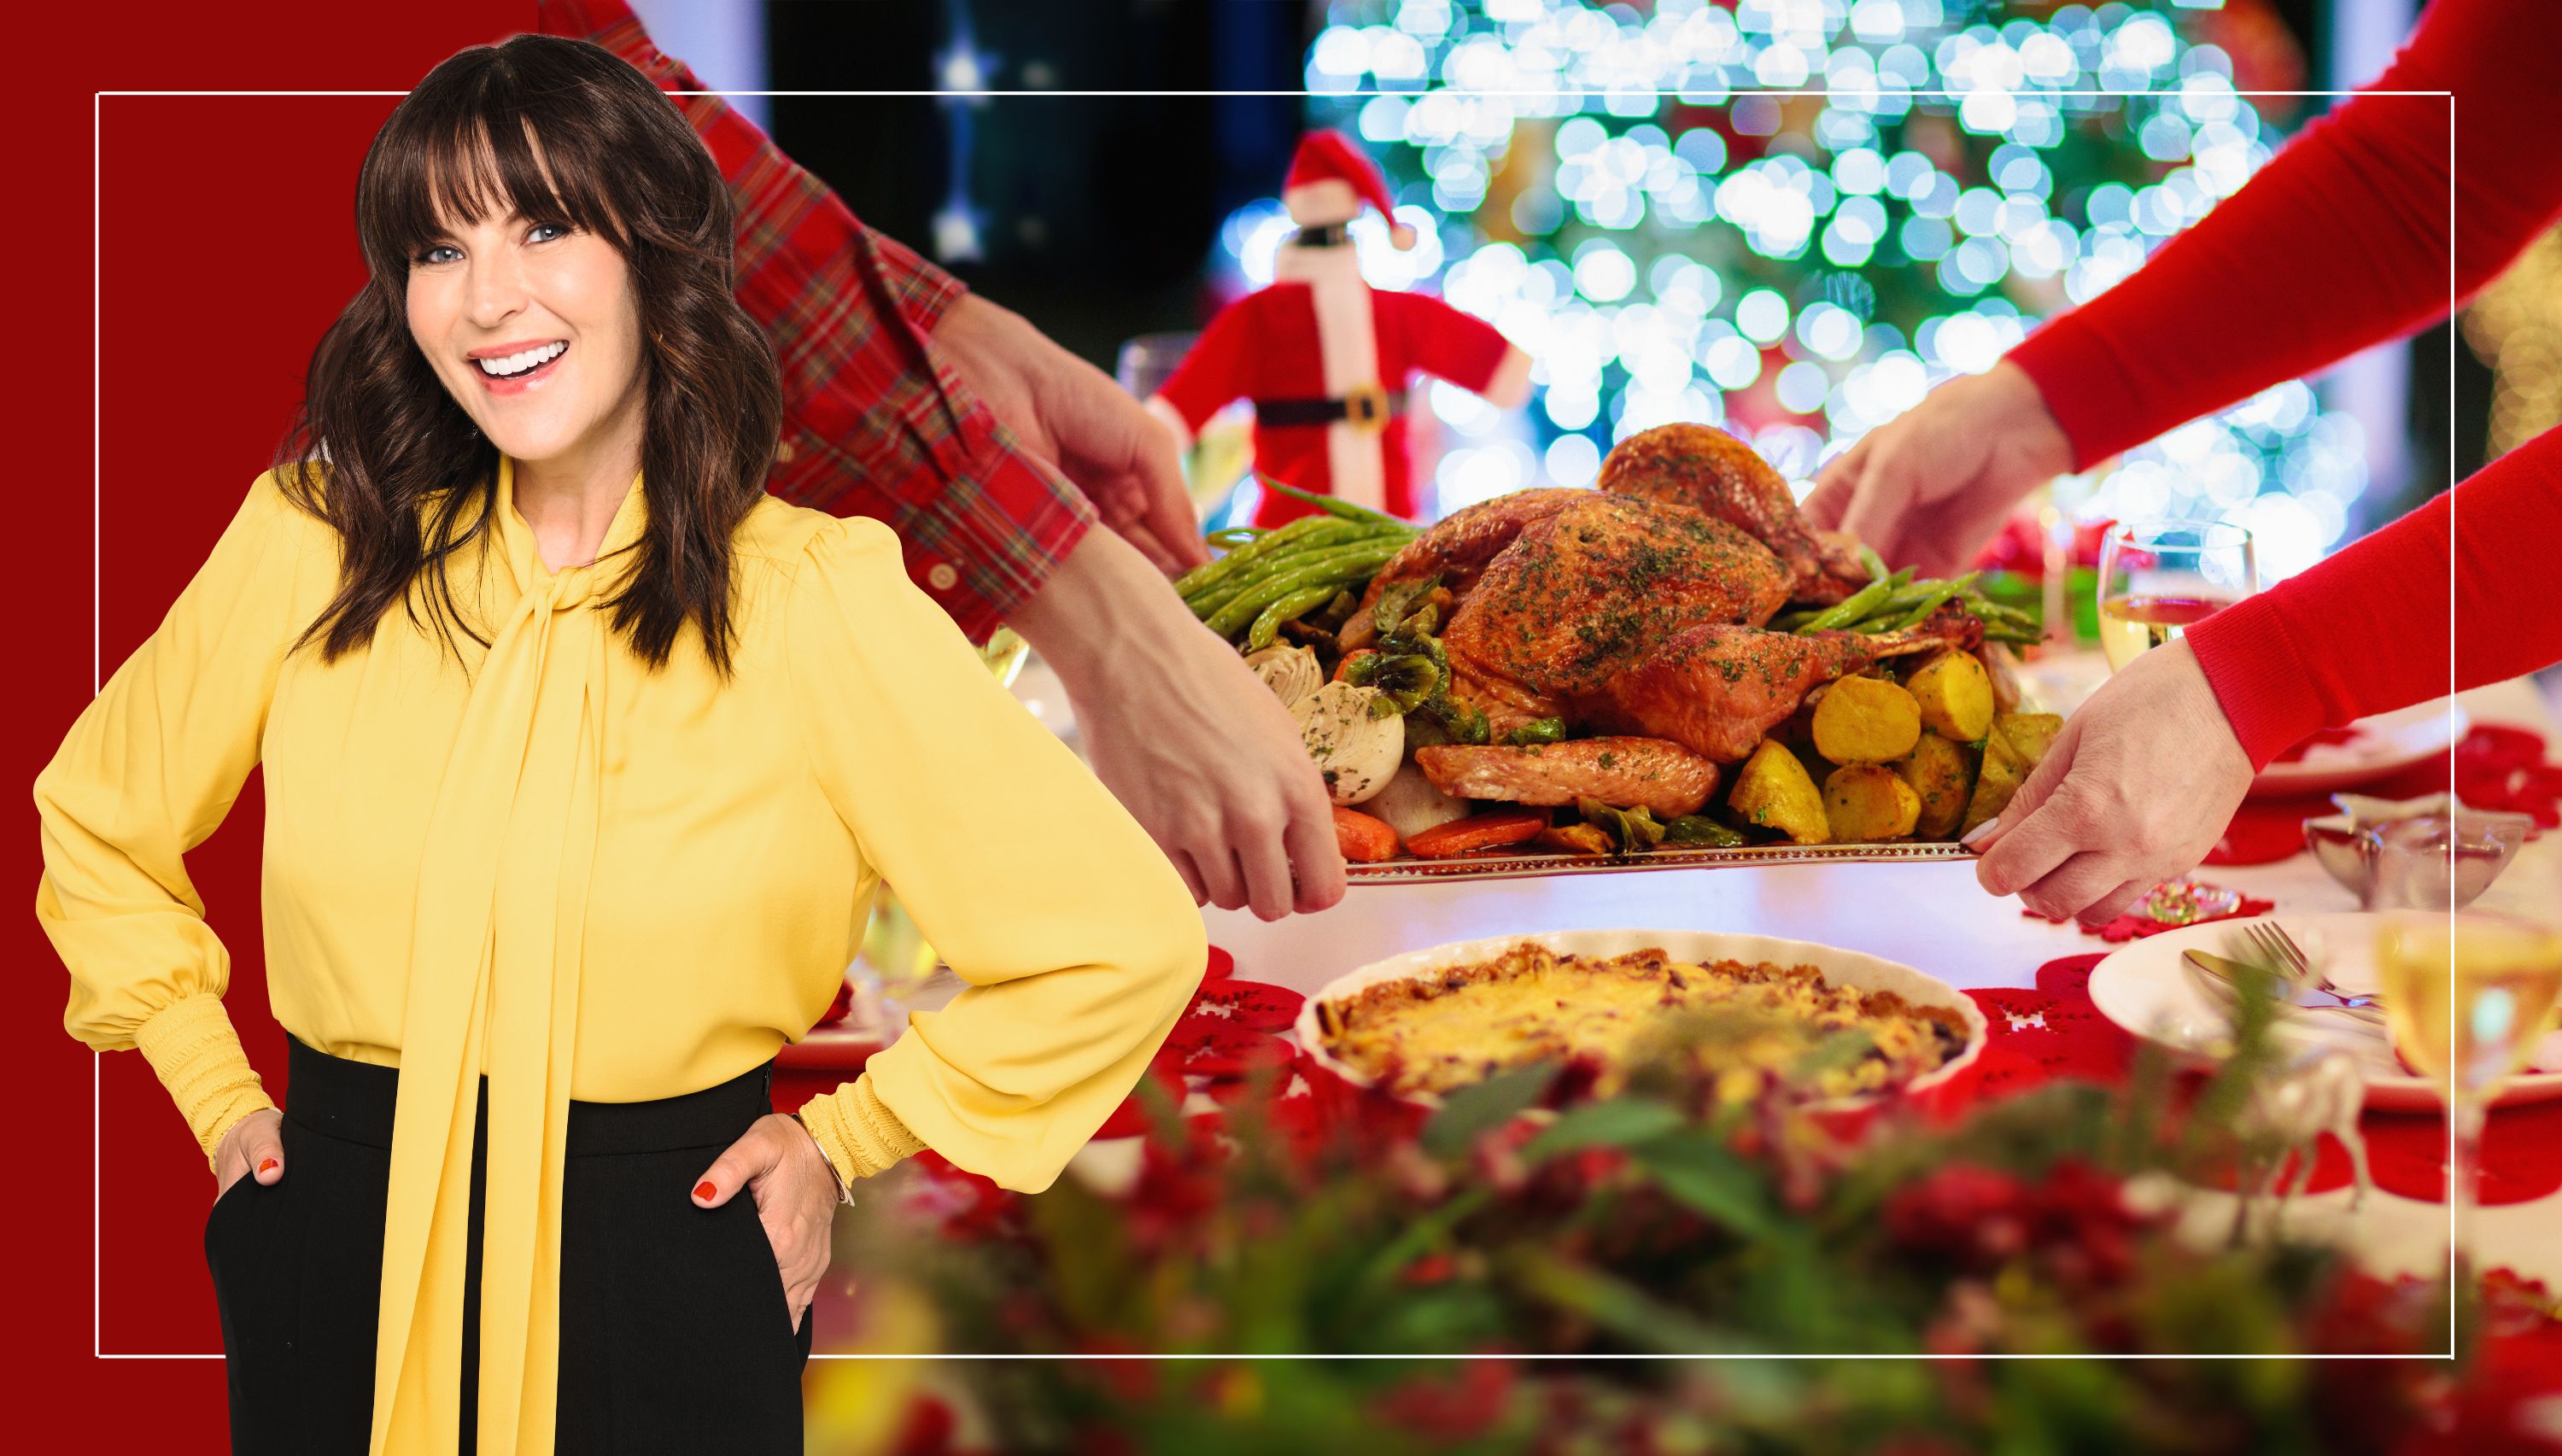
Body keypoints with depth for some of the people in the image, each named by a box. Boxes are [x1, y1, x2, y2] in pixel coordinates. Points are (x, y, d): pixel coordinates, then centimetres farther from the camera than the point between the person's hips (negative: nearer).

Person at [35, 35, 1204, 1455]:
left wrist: (847, 1138, -2)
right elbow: (98, 822, 14)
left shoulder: (813, 600, -12)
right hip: (339, 1263, 3)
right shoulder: (314, 542, -4)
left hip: (667, 1283, -2)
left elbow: (1122, 940, -8)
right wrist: (221, 1099, 9)